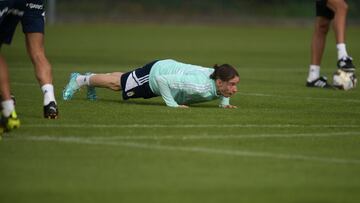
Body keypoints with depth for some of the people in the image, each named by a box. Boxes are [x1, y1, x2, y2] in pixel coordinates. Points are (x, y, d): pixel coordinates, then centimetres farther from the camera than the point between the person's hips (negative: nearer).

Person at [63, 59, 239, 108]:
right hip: (156, 72, -7)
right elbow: (161, 79, -40)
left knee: (124, 80, 33)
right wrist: (172, 104, -36)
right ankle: (79, 80, 45)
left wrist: (224, 101, -10)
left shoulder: (220, 77, -24)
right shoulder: (199, 85, -46)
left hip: (170, 67, 7)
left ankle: (91, 79, 59)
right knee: (115, 83, 20)